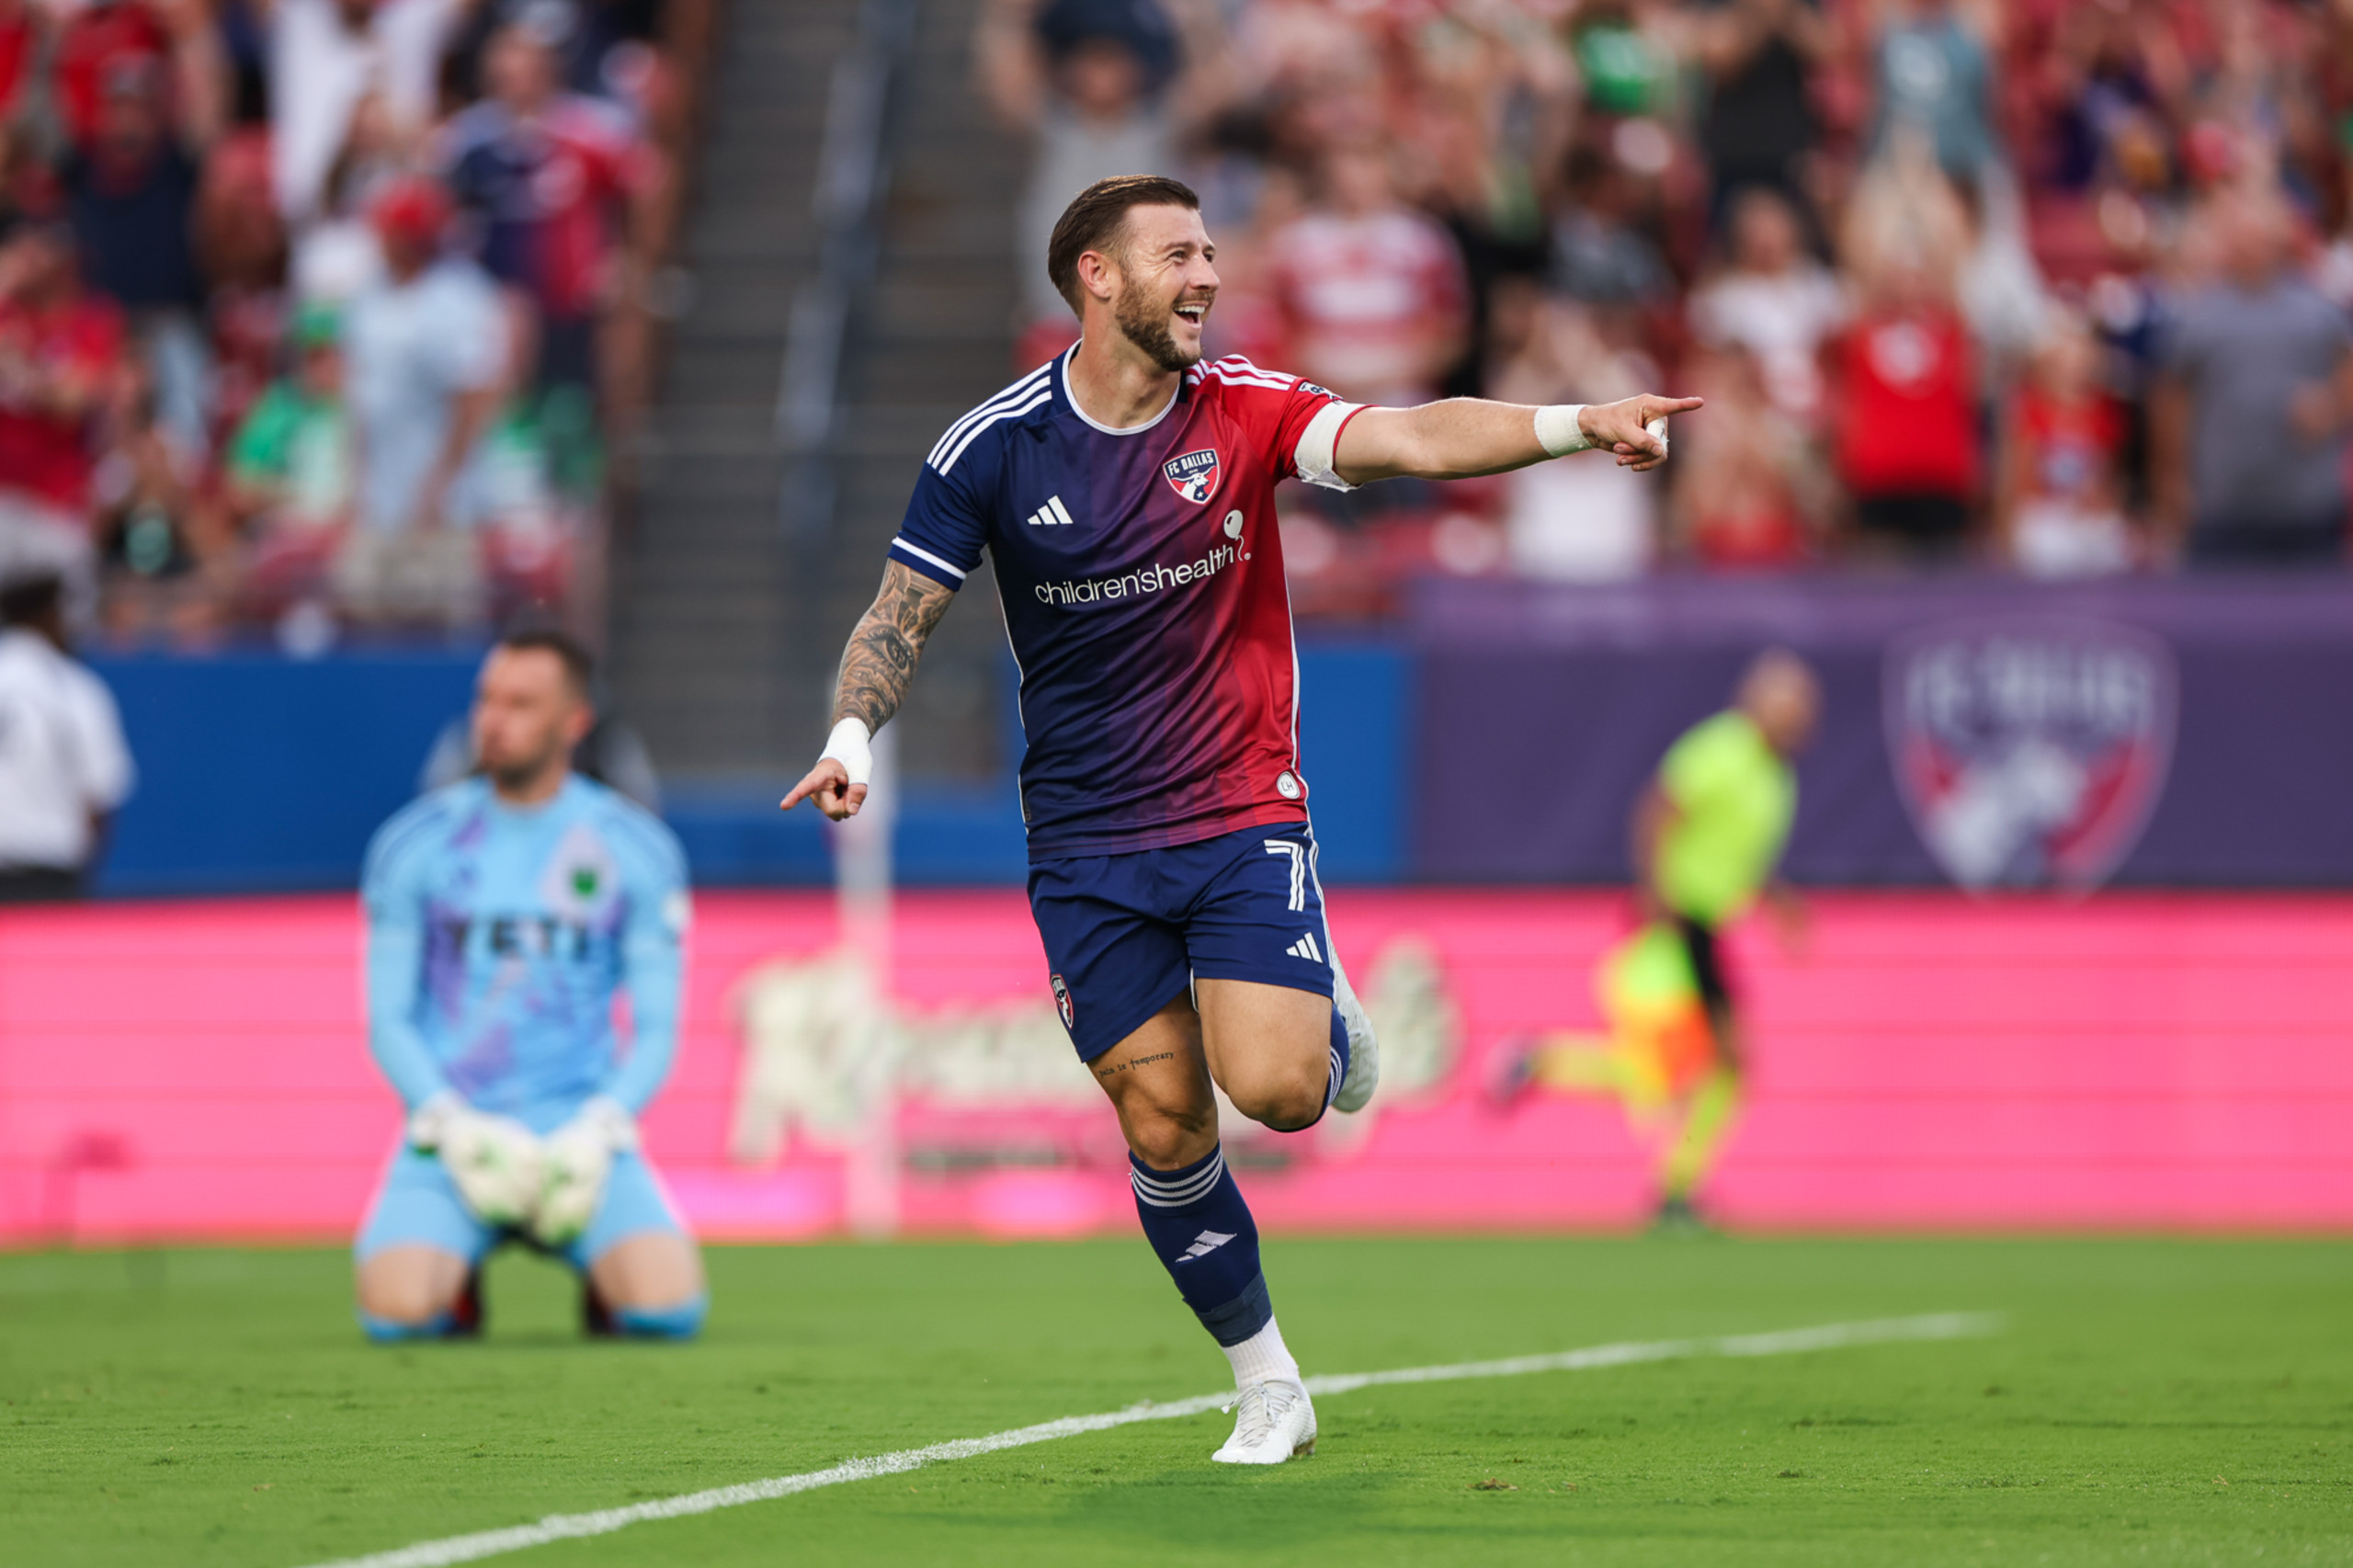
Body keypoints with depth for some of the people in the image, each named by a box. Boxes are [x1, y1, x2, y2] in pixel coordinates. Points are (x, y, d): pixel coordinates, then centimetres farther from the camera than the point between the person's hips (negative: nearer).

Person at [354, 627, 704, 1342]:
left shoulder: (638, 852, 4)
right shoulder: (413, 846, 4)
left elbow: (656, 1028, 4)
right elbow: (389, 1022, 5)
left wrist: (594, 1131, -13)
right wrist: (453, 1125, -12)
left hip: (579, 1132, 0)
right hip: (457, 1127, 0)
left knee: (668, 1307, -26)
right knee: (396, 1309, -28)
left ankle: (604, 1280, 11)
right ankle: (456, 1271, 9)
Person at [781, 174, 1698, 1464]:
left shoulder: (1241, 410, -6)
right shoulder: (992, 448, -6)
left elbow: (1415, 438, -20)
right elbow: (900, 616, -1)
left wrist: (1574, 425, -35)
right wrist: (853, 735, -19)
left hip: (1242, 813, 0)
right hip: (1087, 846, 1)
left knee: (1275, 1090, -18)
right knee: (1166, 1127, -3)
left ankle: (1327, 1013, 18)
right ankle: (1267, 1384, 14)